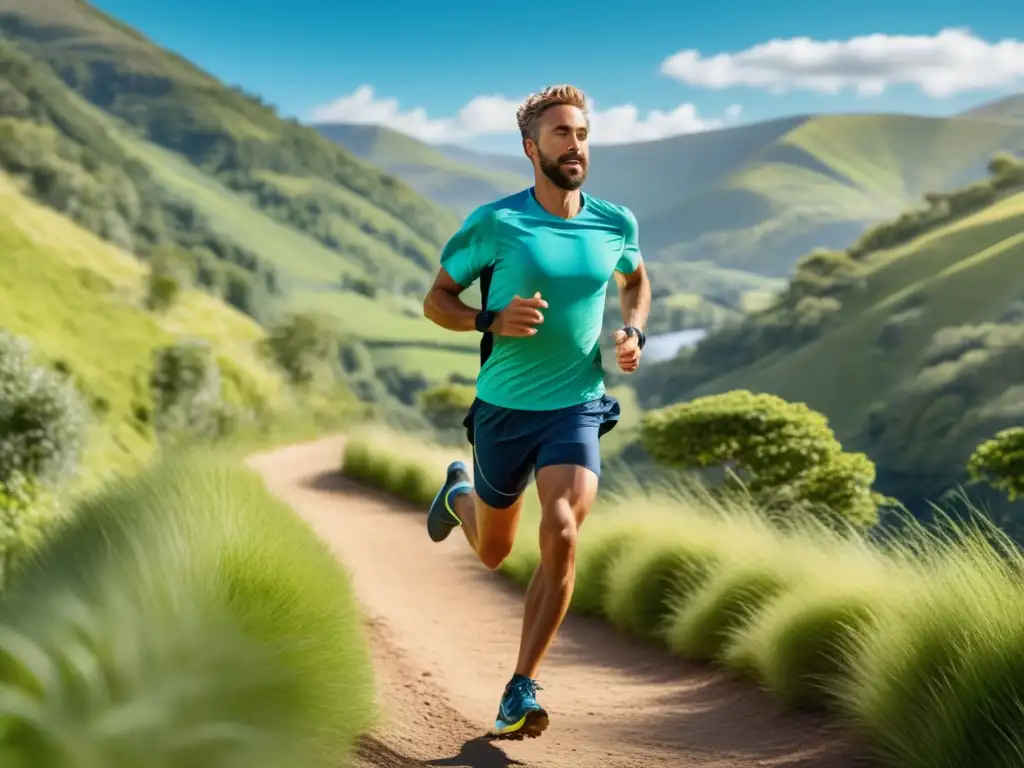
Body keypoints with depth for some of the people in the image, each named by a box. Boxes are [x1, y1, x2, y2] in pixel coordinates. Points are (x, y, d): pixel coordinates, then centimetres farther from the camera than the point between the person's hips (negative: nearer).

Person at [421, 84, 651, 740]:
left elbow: (636, 280, 22)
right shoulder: (496, 223, -10)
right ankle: (459, 493, 55)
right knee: (492, 552, 17)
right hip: (504, 408, -1)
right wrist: (493, 322, -21)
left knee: (563, 536, -22)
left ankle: (522, 691, -9)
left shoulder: (616, 224, 0)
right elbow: (436, 300, -2)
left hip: (578, 408, 1)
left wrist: (634, 334, 2)